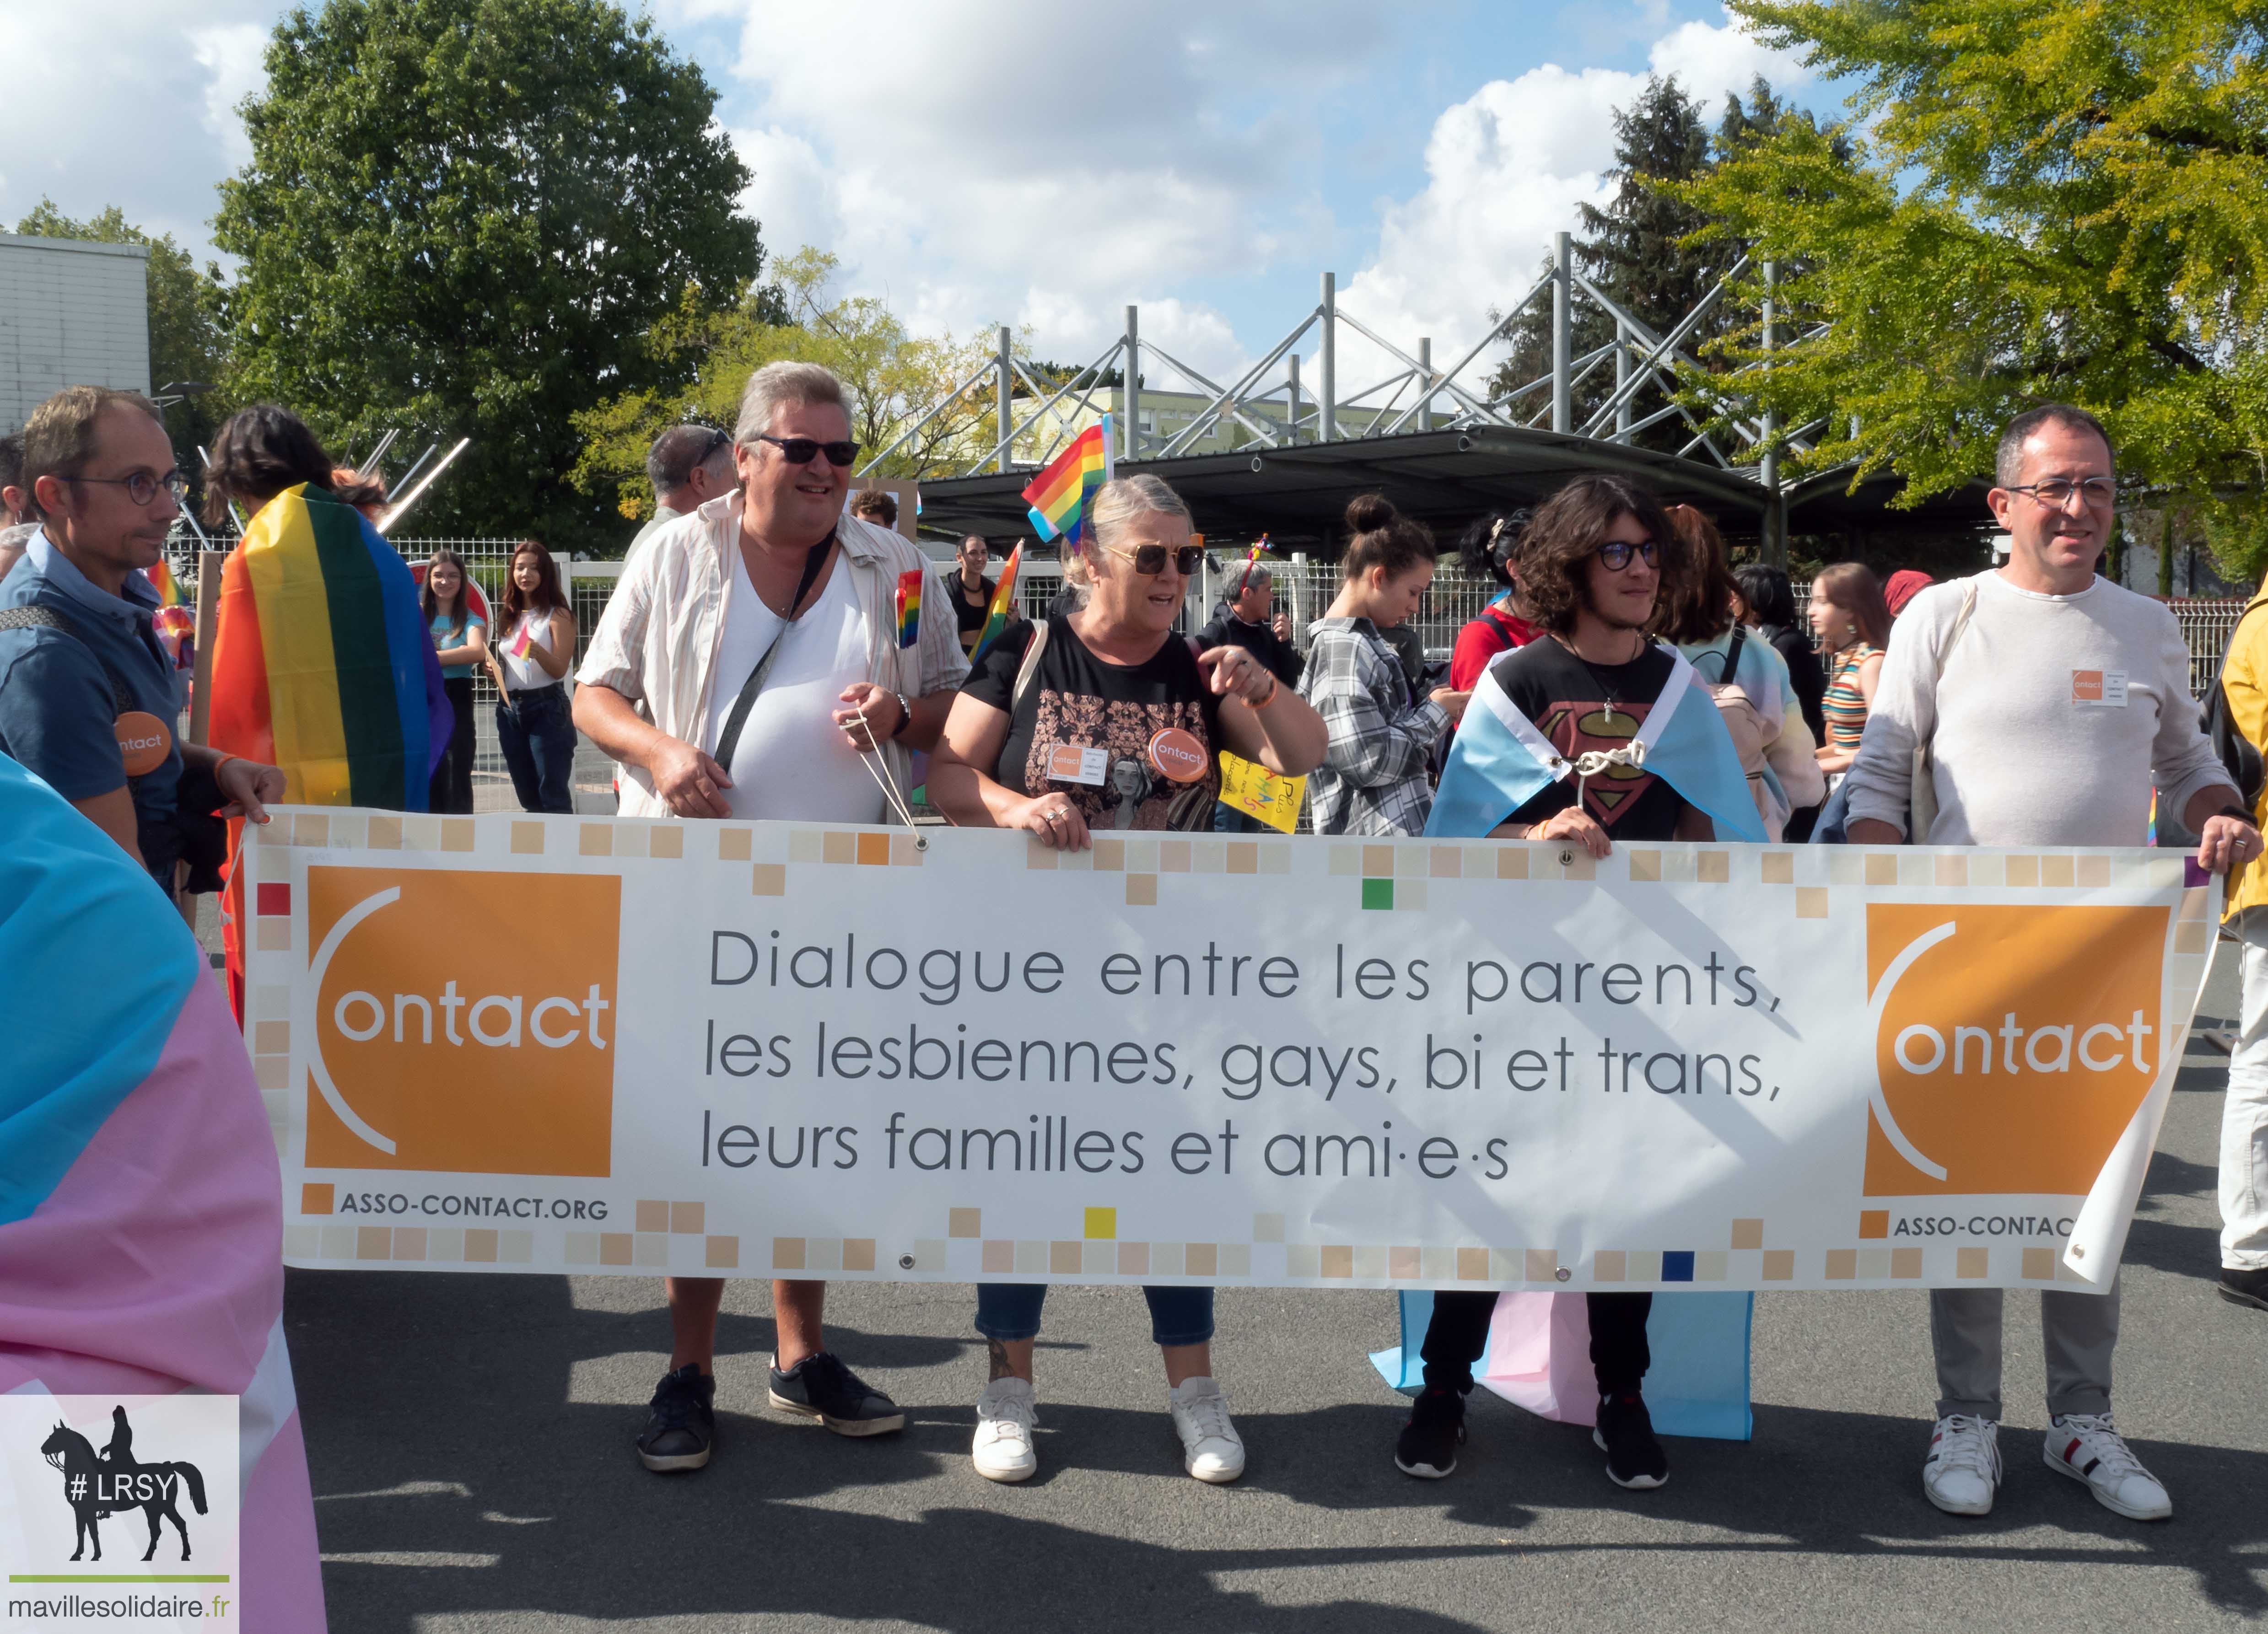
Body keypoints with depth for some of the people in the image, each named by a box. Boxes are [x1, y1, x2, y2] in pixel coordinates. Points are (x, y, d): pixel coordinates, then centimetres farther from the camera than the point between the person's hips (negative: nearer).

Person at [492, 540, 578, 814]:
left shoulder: (558, 615, -3)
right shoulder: (509, 616, 15)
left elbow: (560, 670, -10)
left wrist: (539, 652, -29)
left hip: (547, 709, -6)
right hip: (510, 709, 6)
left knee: (554, 798, -9)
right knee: (529, 798, 10)